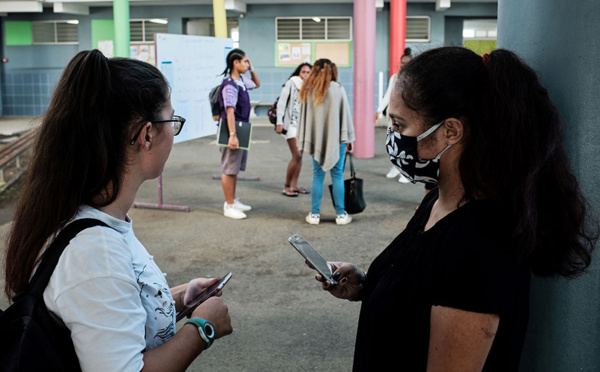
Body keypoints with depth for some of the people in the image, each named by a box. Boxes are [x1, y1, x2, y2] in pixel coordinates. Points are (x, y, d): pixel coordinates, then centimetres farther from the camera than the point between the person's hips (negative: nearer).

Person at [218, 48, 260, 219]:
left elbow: (257, 84, 30)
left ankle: (233, 201, 28)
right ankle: (229, 206, 4)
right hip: (233, 130, -10)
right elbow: (230, 111, -27)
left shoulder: (241, 81, 9)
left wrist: (251, 70, 12)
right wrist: (232, 135, -32)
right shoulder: (230, 85, -19)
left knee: (235, 168, 17)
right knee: (230, 169, -2)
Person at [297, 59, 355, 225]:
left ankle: (314, 214, 10)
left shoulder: (307, 91, 1)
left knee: (317, 175, 9)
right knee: (337, 175, 5)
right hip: (336, 138, -2)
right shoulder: (338, 88, -5)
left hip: (316, 139, 2)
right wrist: (349, 138, 5)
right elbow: (346, 114, -2)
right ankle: (340, 214, 9)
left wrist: (303, 140, 8)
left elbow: (304, 116, 3)